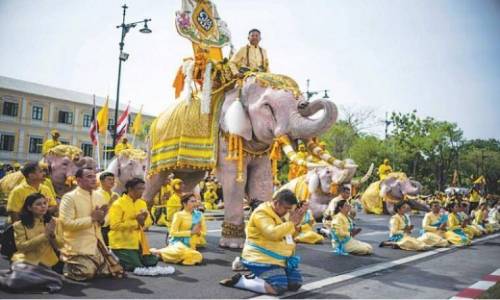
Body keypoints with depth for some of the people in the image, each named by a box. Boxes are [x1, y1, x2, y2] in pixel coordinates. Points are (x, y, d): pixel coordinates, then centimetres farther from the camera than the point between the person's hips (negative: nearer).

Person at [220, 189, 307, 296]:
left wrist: (298, 218, -4)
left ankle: (256, 277, 15)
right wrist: (291, 222, -24)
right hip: (262, 259, -9)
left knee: (296, 284, 6)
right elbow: (273, 233, -31)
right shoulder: (261, 213, -17)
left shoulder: (282, 212, 10)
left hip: (281, 258, 9)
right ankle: (239, 280, -6)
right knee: (278, 288, -22)